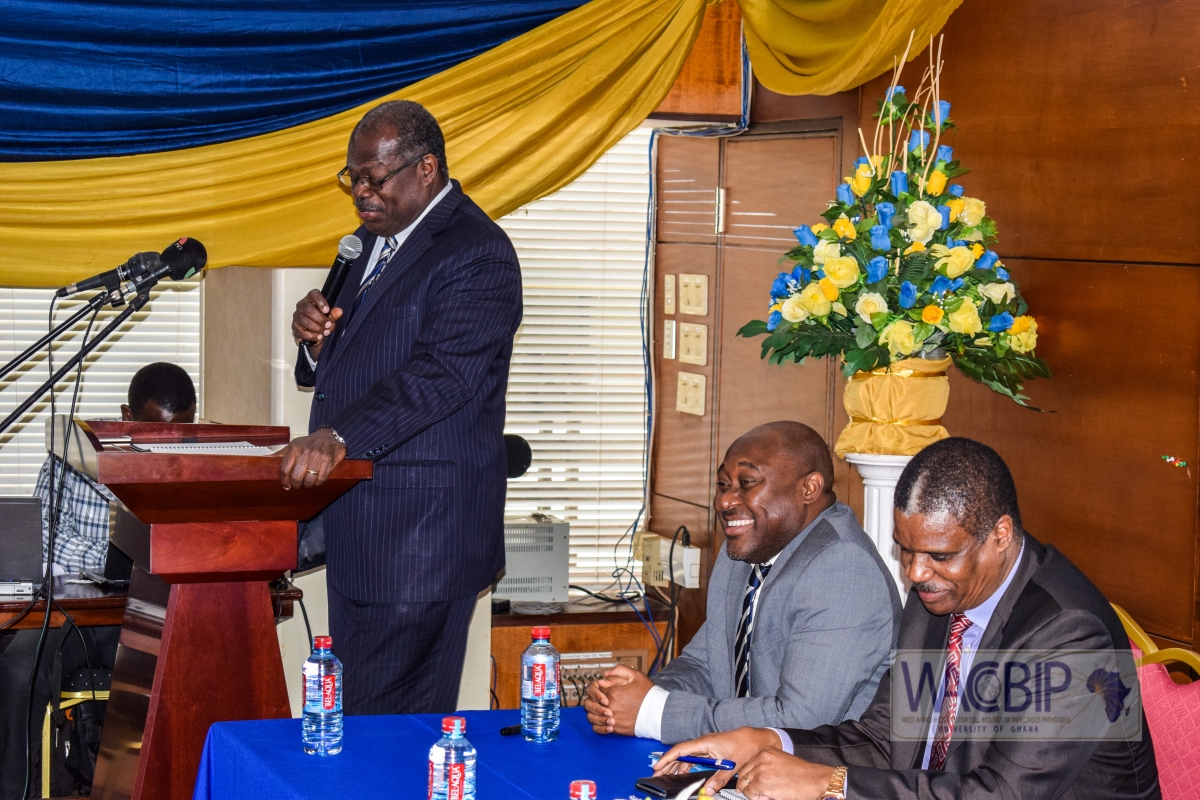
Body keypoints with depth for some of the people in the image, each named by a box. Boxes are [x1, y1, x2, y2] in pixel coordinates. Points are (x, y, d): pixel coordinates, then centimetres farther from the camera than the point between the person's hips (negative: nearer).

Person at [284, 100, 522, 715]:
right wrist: (316, 337, 0)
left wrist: (337, 437, -37)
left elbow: (441, 373, -26)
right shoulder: (375, 238, 18)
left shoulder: (477, 255, -13)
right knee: (352, 709, 11)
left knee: (395, 718, -7)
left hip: (423, 526, -9)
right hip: (358, 523, 9)